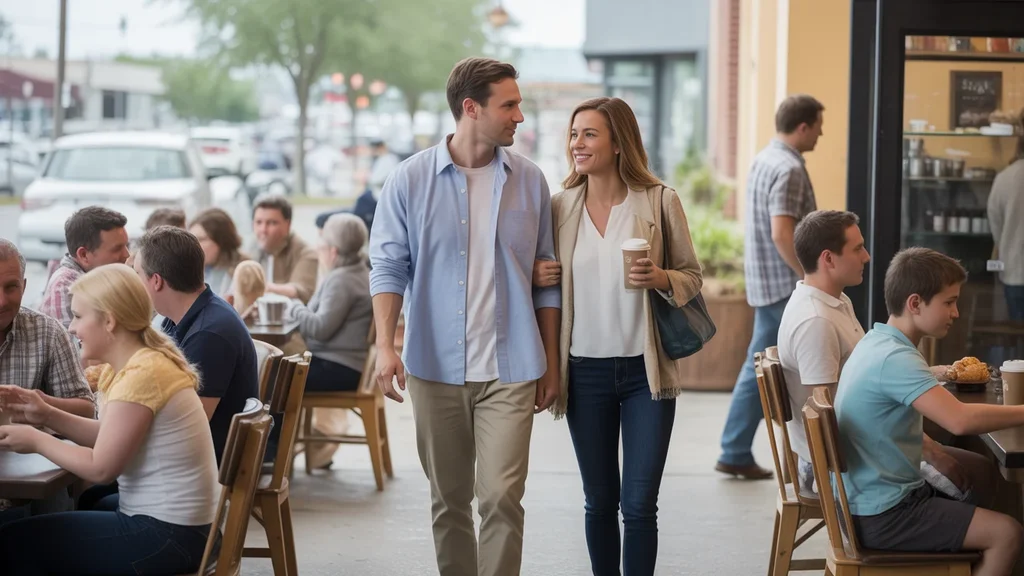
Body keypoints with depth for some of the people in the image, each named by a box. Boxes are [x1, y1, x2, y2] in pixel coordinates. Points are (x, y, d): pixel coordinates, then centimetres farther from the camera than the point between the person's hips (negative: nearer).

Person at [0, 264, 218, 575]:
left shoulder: (141, 374, -21)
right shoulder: (141, 362, 10)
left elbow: (101, 467, -19)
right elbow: (109, 438, 14)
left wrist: (37, 441, -5)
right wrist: (47, 416, 6)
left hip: (167, 535, -10)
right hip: (174, 521, 10)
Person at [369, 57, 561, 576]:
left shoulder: (529, 181, 4)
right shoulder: (410, 180, 0)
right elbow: (389, 267, 0)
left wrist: (551, 363, 8)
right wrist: (385, 346, -12)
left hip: (509, 370, 0)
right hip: (435, 367, 0)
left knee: (501, 497, -10)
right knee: (448, 500, 11)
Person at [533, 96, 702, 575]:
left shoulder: (659, 200, -4)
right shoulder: (560, 206, 3)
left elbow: (692, 277, 2)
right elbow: (540, 278, 14)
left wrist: (660, 278, -19)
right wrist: (535, 277, -8)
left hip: (646, 372, -2)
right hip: (586, 373, 2)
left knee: (639, 504, -1)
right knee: (599, 503, 12)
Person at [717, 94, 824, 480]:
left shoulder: (765, 159, 13)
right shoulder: (788, 169, -18)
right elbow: (782, 234, -26)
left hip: (767, 284, 9)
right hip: (786, 286, -9)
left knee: (759, 368, 11)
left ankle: (736, 454, 12)